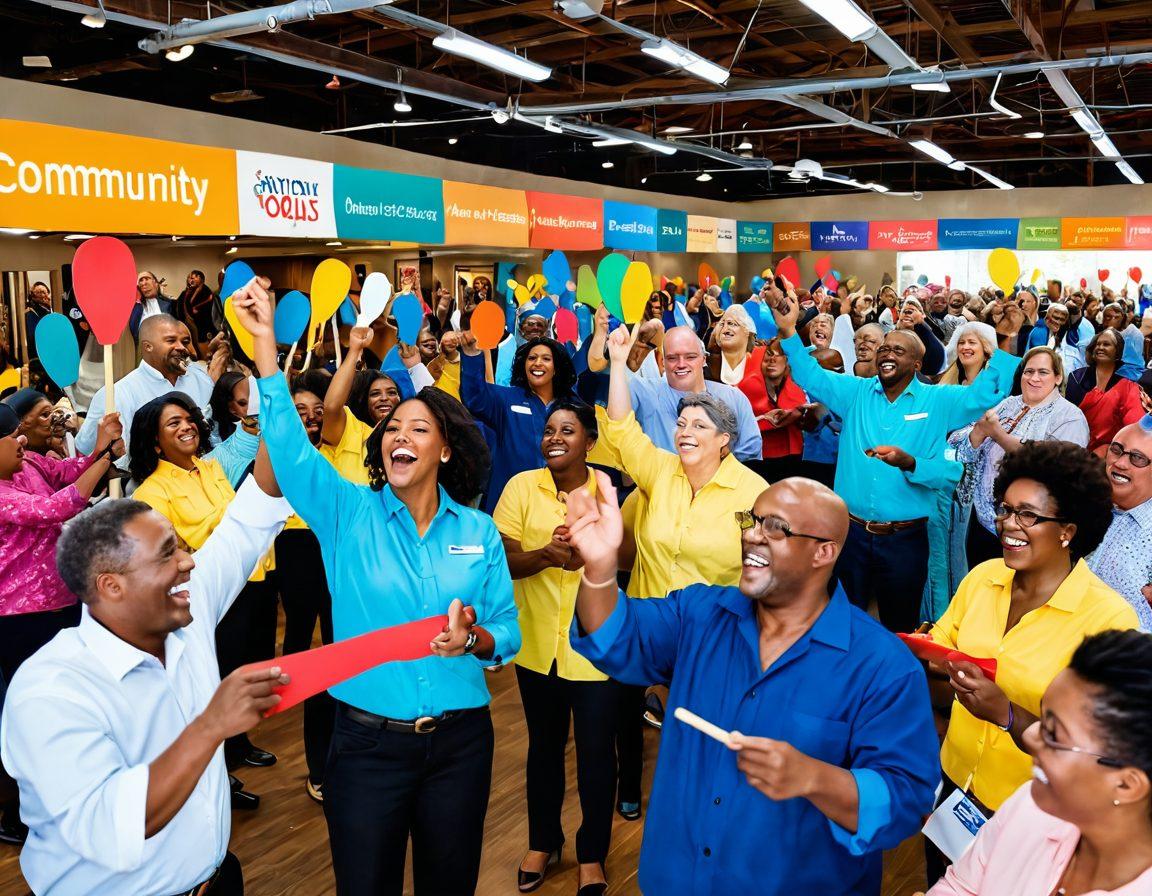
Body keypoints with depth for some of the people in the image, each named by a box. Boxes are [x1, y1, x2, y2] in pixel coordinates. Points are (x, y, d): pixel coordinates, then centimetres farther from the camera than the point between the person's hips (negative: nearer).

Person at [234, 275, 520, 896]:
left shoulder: (478, 532, 0)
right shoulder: (348, 514, -3)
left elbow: (508, 632, 0)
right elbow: (288, 442, -16)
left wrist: (474, 638, -22)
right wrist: (264, 339, -22)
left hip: (459, 741, 1)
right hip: (367, 743, -1)